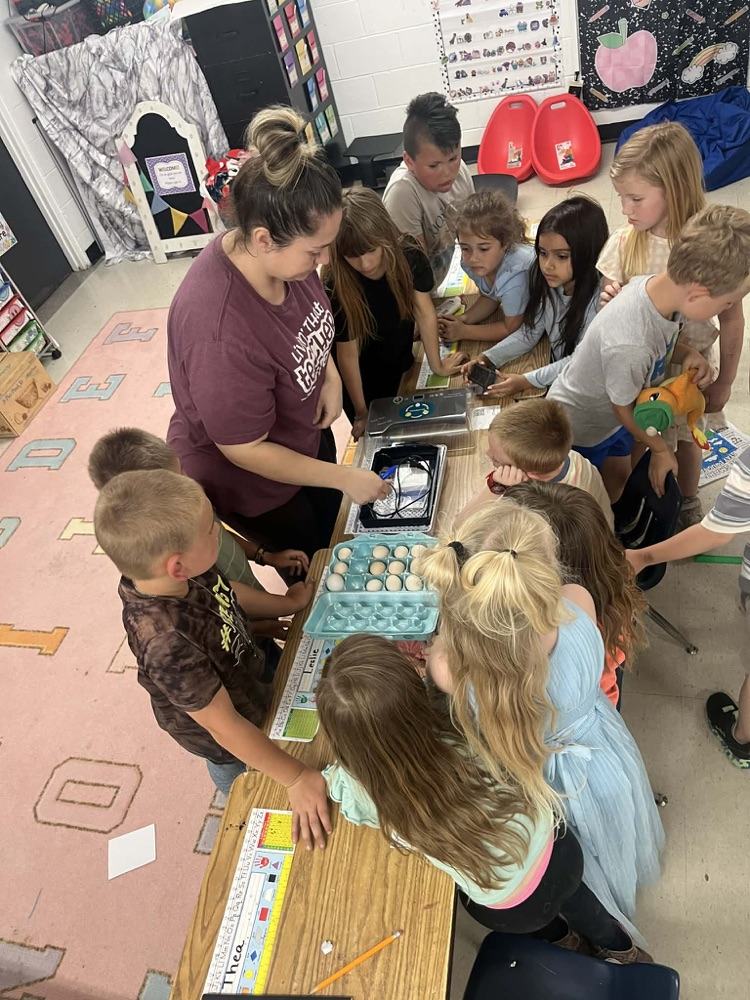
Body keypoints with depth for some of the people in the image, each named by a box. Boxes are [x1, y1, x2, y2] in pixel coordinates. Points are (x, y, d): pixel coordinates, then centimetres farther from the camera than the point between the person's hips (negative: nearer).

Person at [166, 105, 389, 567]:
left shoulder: (281, 253, -20)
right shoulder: (219, 331, -42)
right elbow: (245, 450, -29)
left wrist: (331, 376, -13)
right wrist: (344, 477, -22)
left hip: (304, 432, 7)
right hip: (247, 478, -6)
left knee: (330, 533, 30)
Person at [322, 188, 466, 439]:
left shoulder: (408, 255, -24)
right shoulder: (335, 286, -32)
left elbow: (424, 312, -14)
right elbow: (347, 354, -24)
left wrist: (436, 364, -9)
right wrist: (361, 413, -15)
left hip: (400, 365, 4)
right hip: (361, 380, -3)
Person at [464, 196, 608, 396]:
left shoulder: (598, 297, -24)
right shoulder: (547, 283, -4)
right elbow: (529, 333, 5)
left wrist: (526, 381, -24)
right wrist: (488, 358, -9)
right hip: (556, 371, 6)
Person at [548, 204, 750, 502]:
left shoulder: (658, 283, -23)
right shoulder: (629, 347, -43)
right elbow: (625, 408, -22)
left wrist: (687, 354, -18)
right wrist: (661, 449, -6)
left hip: (611, 416, 7)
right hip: (579, 425, -7)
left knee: (618, 479, 26)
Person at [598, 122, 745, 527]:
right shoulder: (624, 242, -16)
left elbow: (731, 320, -10)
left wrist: (723, 384, -3)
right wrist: (610, 300, -29)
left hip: (688, 366, -1)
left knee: (684, 440, 21)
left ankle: (688, 503, 50)